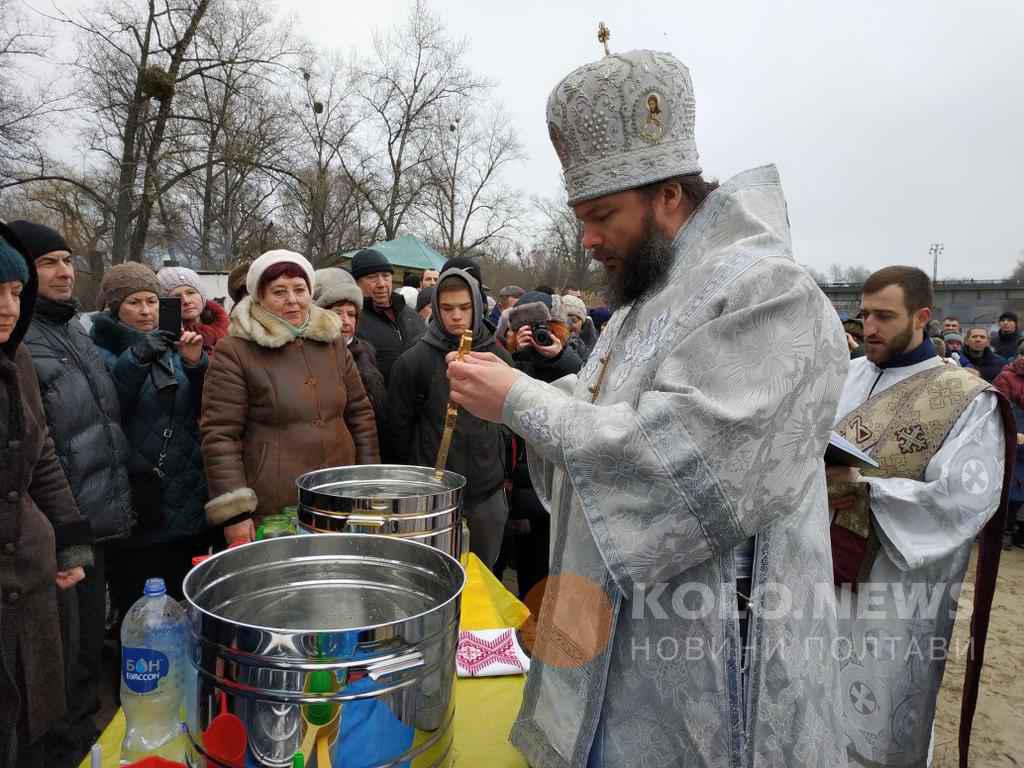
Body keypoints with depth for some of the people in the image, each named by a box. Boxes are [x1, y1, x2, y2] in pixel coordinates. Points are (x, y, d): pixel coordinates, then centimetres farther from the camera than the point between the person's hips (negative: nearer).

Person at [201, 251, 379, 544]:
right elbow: (219, 435, -10)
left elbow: (360, 413, 12)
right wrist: (235, 513, -14)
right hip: (272, 515, -4)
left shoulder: (333, 341, 9)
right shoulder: (235, 351, -7)